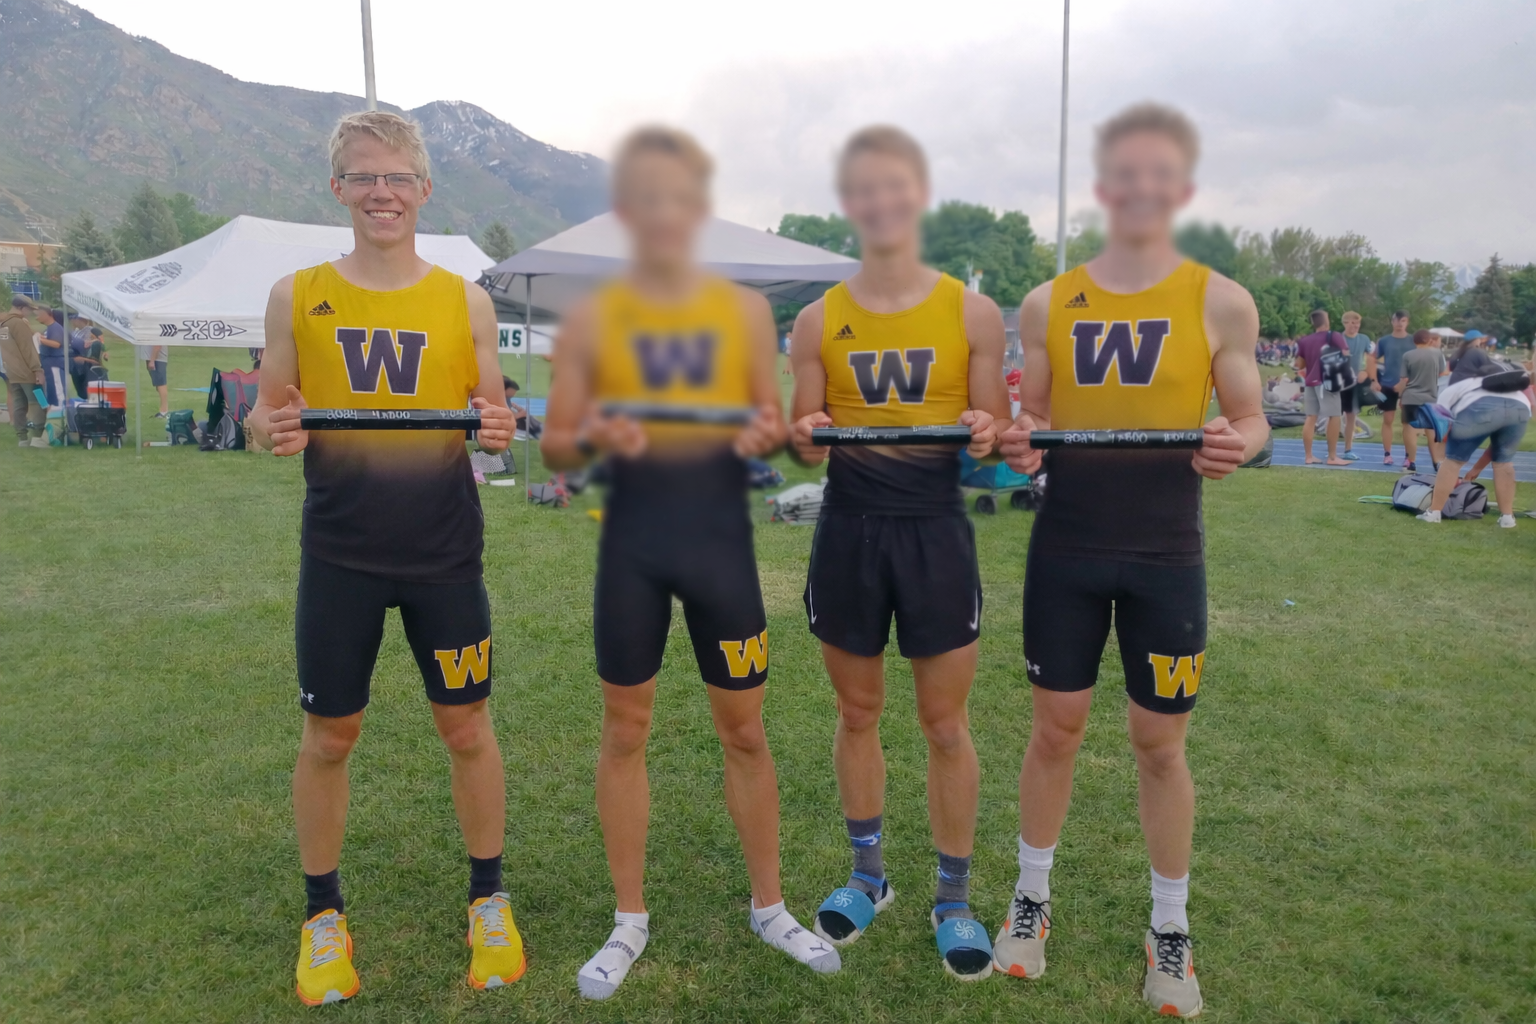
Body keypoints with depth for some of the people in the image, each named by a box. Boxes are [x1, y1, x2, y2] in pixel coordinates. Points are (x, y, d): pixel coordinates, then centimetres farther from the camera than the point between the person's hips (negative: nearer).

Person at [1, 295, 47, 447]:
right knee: (38, 403, -6)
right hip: (26, 372, -8)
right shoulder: (19, 323, -13)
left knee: (19, 406, 7)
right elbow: (28, 349, -18)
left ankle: (22, 438, 6)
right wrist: (37, 369, -18)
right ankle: (37, 437, -13)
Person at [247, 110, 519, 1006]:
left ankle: (489, 899, 30)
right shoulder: (298, 296, 1)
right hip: (341, 554, 1)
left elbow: (493, 418, 5)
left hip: (444, 552, 0)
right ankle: (324, 913, 33)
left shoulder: (466, 301, 0)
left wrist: (501, 430, -18)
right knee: (330, 734, 12)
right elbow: (267, 413, 6)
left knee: (466, 726, 9)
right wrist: (272, 428, -17)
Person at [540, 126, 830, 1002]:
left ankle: (770, 906, 31)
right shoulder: (592, 319, -2)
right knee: (626, 729, 10)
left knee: (745, 729, 10)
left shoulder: (746, 310, 1)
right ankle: (631, 920, 29)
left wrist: (766, 435, -16)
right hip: (634, 541, 0)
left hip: (721, 539, 0)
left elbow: (774, 426, 7)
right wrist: (592, 438, -21)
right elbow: (554, 447, 0)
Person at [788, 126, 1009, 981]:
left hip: (937, 533, -1)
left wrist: (985, 435, -20)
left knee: (946, 725, 8)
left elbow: (994, 437, 2)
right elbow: (807, 449, 6)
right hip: (849, 533, 2)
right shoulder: (819, 320, 1)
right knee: (858, 714, 14)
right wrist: (806, 437, -16)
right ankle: (869, 875, 35)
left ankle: (955, 899, 27)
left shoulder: (972, 313, -2)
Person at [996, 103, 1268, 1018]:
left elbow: (1251, 418, 3)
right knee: (1056, 729, 10)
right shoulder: (1049, 304, 2)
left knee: (1162, 742, 9)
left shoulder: (1221, 302, -2)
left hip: (1166, 558, -1)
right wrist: (1022, 444, -14)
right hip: (1066, 552, 1)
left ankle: (1170, 933, 28)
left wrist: (1237, 445, -20)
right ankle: (1033, 901, 30)